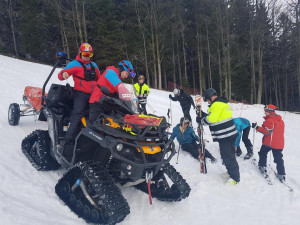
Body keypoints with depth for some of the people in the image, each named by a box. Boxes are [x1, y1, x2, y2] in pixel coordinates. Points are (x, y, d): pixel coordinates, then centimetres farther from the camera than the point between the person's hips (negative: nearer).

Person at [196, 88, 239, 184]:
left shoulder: (216, 105, -17)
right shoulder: (222, 102, 15)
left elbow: (210, 119, -20)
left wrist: (200, 120, -4)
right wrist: (203, 116, 12)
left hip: (224, 136, -10)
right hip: (230, 134, 10)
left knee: (228, 157, -2)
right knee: (229, 155, 21)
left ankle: (235, 178, 6)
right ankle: (232, 173, 34)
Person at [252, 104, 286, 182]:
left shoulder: (269, 120, -15)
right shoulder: (281, 121, 12)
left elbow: (266, 131, -19)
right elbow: (281, 131, 21)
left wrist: (256, 127, -17)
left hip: (269, 142, -7)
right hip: (279, 143, 7)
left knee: (263, 153, 17)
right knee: (279, 159, 9)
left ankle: (263, 166, 16)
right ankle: (282, 175, 8)